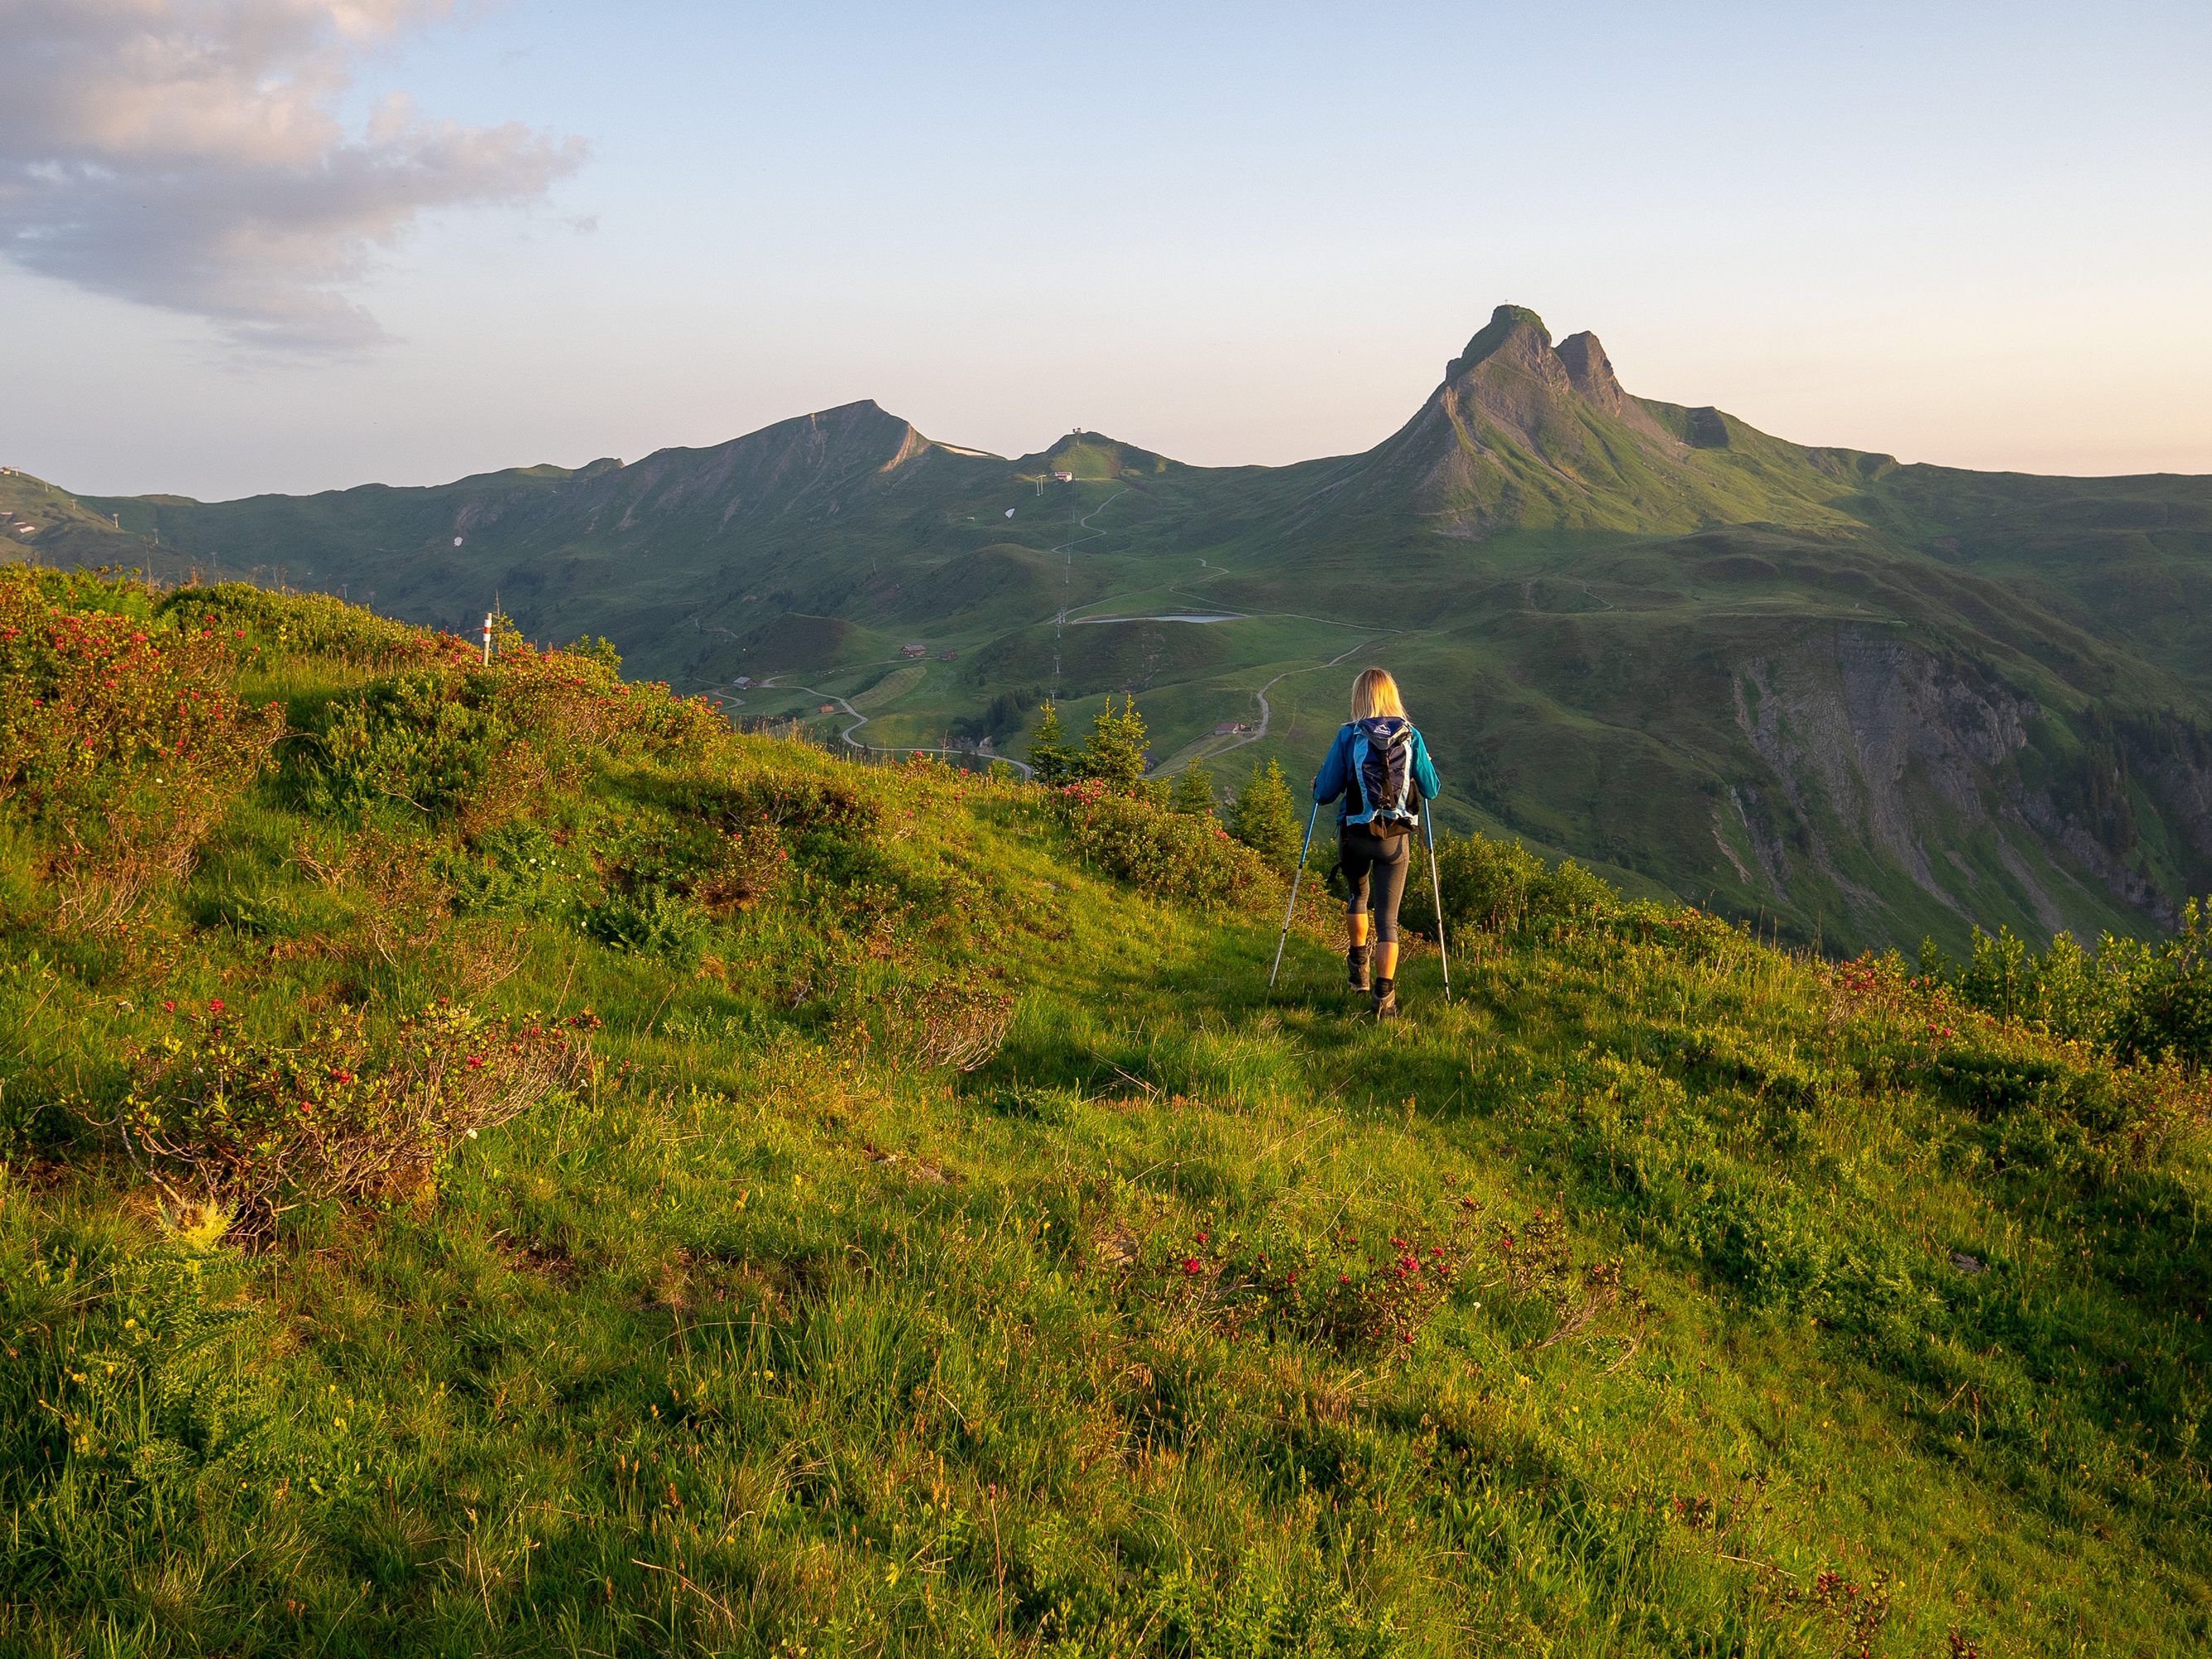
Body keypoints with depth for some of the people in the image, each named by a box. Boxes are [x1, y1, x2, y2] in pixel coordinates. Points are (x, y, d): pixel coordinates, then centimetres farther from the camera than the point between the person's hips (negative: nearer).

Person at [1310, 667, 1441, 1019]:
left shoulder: (1348, 736, -6)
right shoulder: (1411, 736, -2)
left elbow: (1325, 793, -4)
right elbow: (1431, 790, 5)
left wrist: (1318, 787, 20)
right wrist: (1426, 766, 26)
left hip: (1355, 835, 0)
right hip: (1396, 839, 0)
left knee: (1357, 895, 29)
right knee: (1388, 917, 3)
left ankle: (1358, 966, 34)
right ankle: (1384, 994, -8)